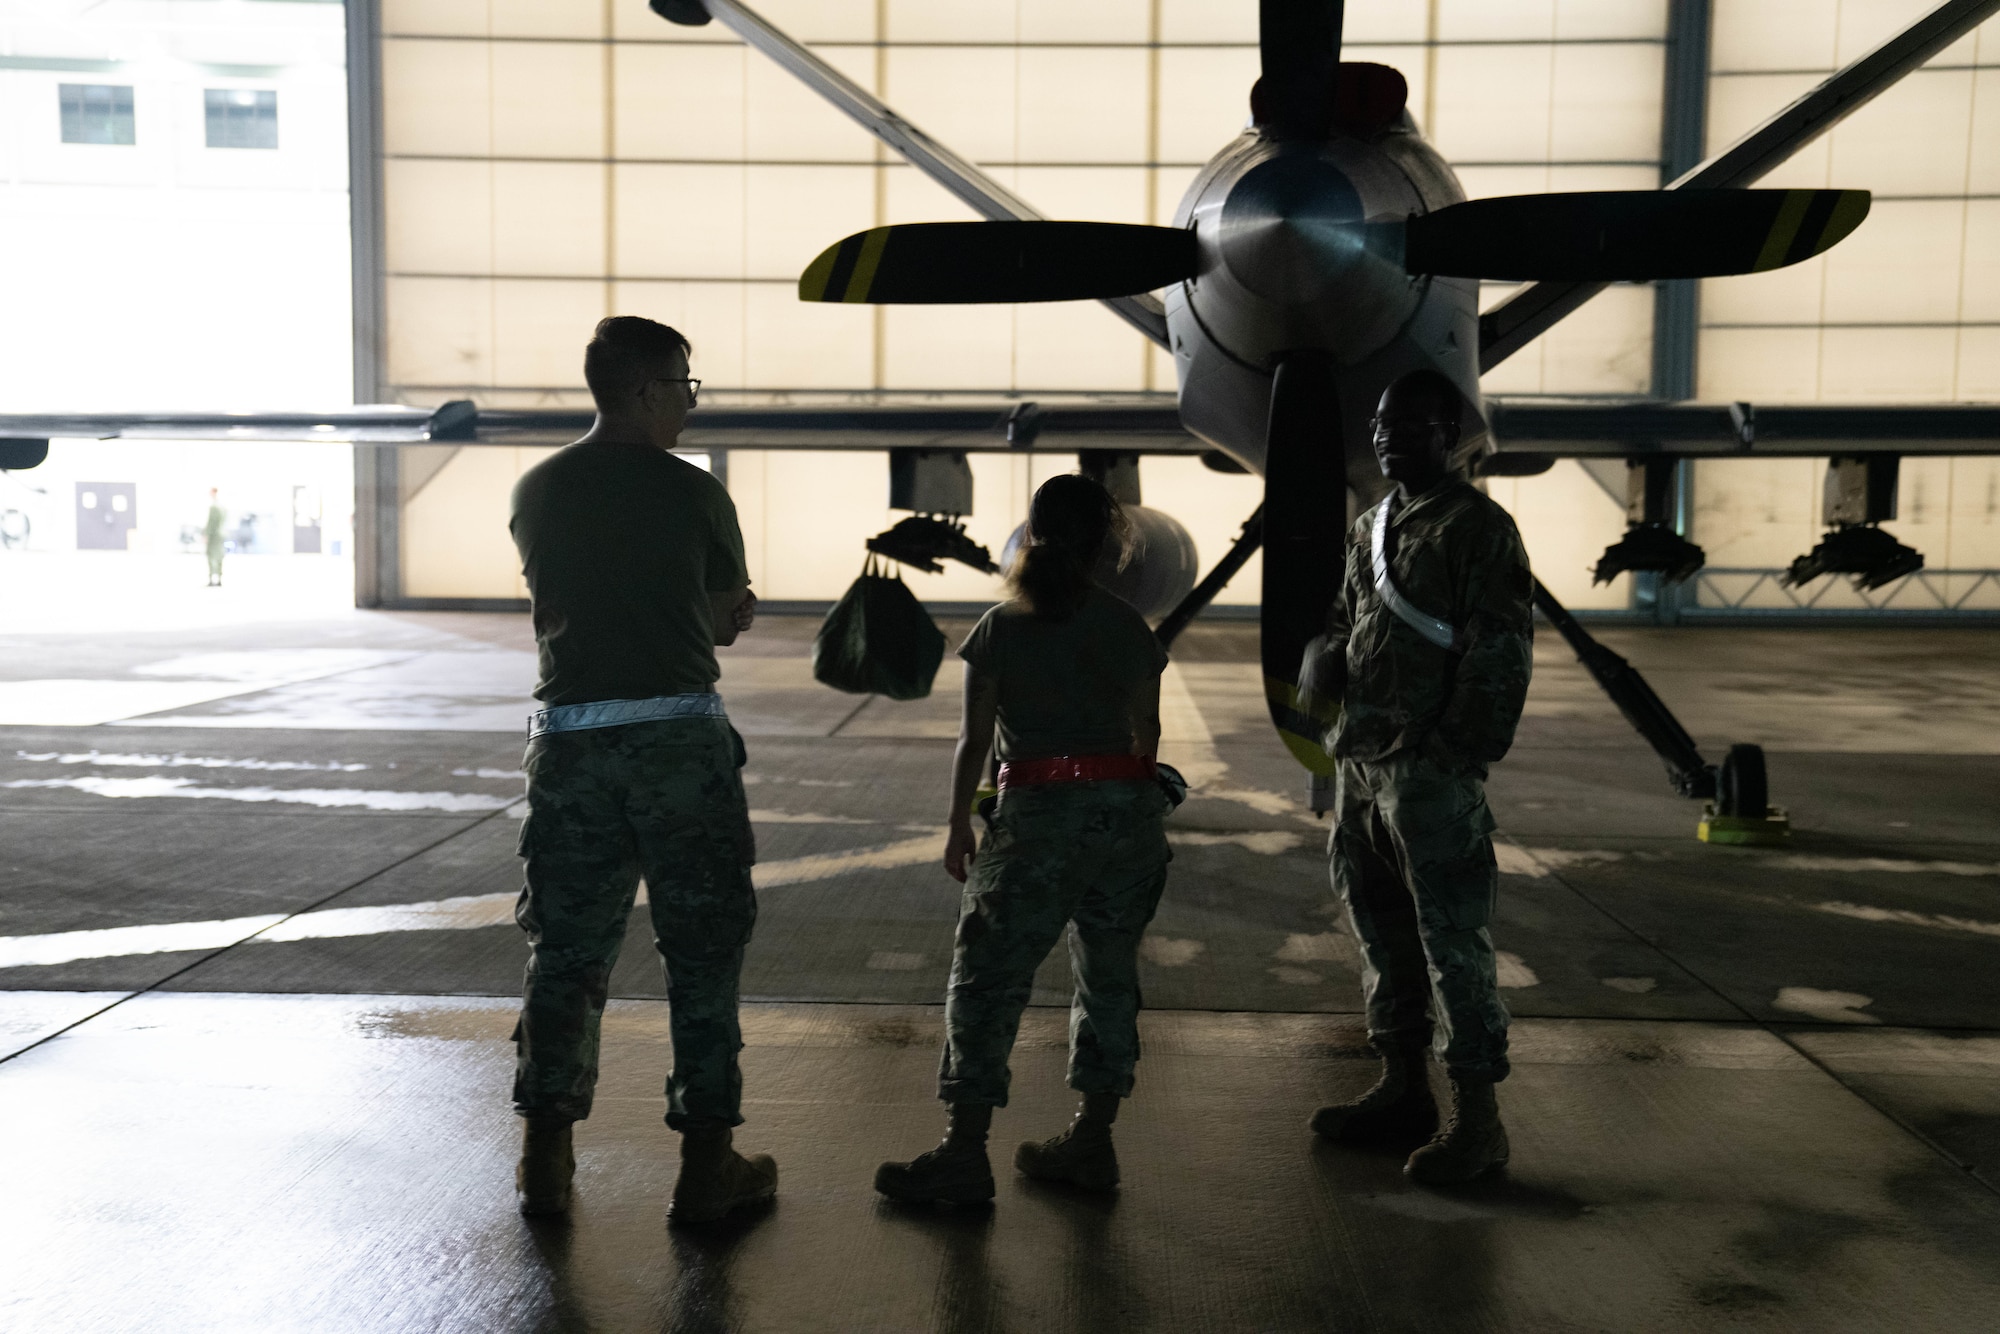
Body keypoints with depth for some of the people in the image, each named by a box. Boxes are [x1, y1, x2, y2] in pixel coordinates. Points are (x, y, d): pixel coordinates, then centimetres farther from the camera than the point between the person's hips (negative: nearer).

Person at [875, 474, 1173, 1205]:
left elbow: (974, 739, -2)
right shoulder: (1130, 626, 5)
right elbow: (1146, 732, 9)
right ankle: (1092, 1140, 21)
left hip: (1040, 814, -4)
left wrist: (959, 824, 8)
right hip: (1129, 809, 4)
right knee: (1108, 974, 14)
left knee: (988, 978, 1)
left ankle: (964, 1152, 2)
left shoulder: (1002, 626, -2)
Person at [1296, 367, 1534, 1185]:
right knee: (1381, 930, 16)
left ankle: (1477, 1119, 5)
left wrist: (1464, 750, -19)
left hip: (1431, 771, -9)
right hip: (1360, 759, 9)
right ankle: (1401, 1092, 29)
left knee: (1452, 938, -4)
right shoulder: (1371, 529, 17)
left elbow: (1501, 650, -13)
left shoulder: (1477, 527, -7)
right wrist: (1323, 661, 4)